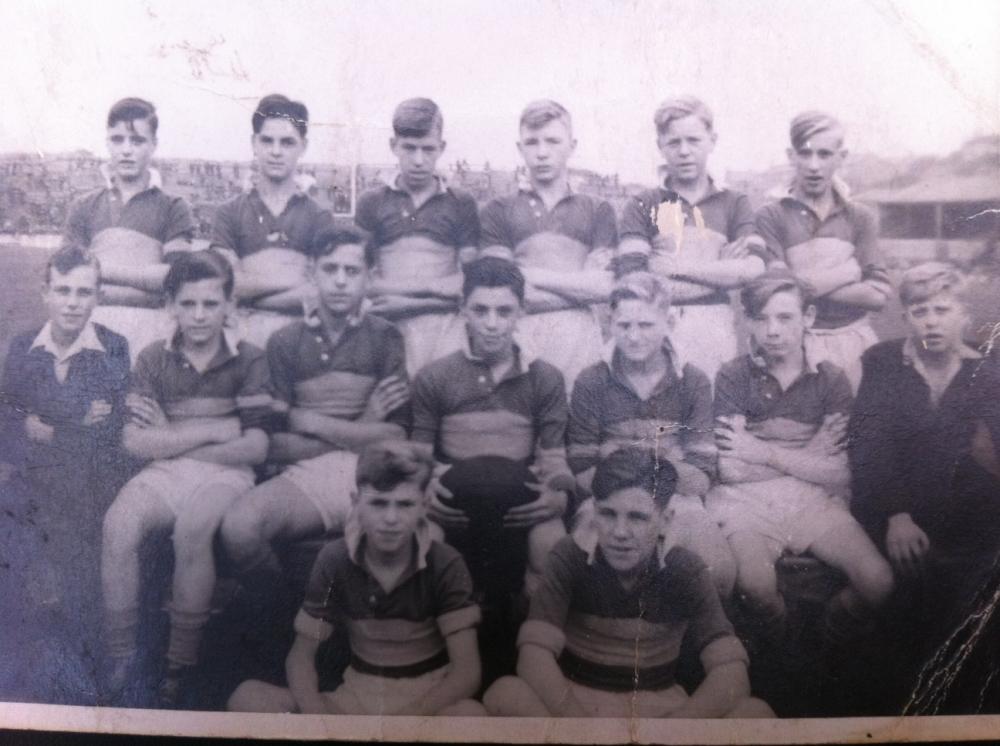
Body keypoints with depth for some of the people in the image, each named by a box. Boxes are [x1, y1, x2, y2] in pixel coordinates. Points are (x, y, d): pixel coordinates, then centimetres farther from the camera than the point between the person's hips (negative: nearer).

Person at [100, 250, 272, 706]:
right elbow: (136, 442, 0)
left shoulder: (249, 361, 4)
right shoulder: (153, 360, 10)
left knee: (192, 527, -33)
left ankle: (180, 663, -21)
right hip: (164, 474, 2)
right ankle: (120, 654, -13)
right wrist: (214, 430, -7)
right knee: (118, 523, -27)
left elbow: (255, 449, -3)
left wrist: (171, 437, -3)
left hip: (224, 474, -2)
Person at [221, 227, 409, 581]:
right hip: (304, 476, 1)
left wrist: (311, 422, -3)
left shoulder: (385, 338, 9)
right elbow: (274, 445, 4)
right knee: (238, 526, -31)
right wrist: (357, 432, -3)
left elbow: (395, 438, -1)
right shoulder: (286, 341, 12)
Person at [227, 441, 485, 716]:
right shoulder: (334, 560, -7)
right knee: (247, 697, -22)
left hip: (428, 698, -2)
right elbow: (301, 655, -4)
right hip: (358, 694, 3)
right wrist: (317, 714, -24)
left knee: (473, 715, -38)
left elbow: (467, 673, -18)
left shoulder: (445, 565, -14)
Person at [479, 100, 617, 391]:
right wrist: (577, 286, -3)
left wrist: (535, 275, -1)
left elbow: (604, 285, 2)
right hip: (519, 332, -1)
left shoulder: (597, 211, 14)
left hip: (578, 333, 1)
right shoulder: (498, 211, 10)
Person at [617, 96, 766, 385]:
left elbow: (752, 271, -2)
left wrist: (675, 267, -6)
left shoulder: (734, 203, 13)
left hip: (714, 328, 1)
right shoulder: (641, 205, 9)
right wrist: (723, 271, -4)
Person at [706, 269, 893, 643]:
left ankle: (829, 651, 11)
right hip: (746, 500, -2)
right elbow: (730, 469, -8)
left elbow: (839, 473, -1)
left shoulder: (831, 380, 7)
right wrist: (807, 456, -4)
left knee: (878, 581, -20)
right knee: (755, 583, -31)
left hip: (813, 499, 3)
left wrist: (765, 452, -7)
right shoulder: (733, 377, 1)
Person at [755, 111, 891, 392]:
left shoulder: (859, 218, 9)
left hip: (854, 341, 3)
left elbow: (878, 294, 0)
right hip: (797, 344, -3)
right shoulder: (771, 217, 0)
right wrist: (848, 272, -5)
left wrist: (815, 285, -9)